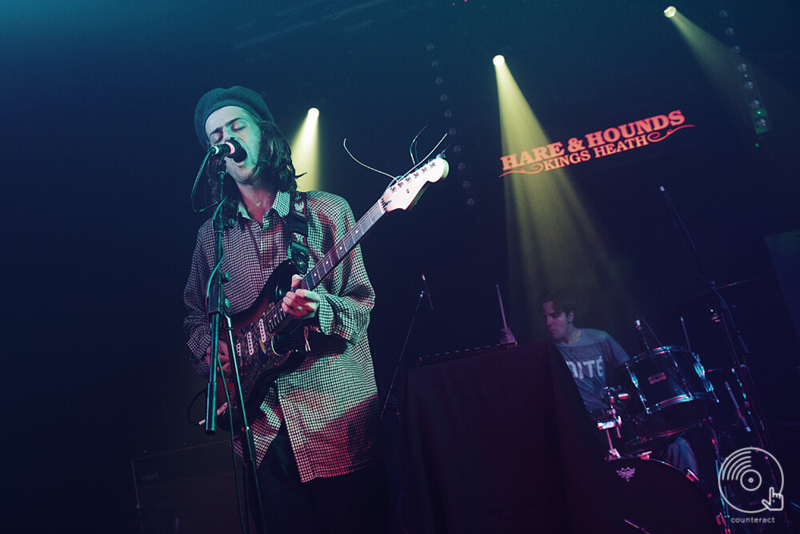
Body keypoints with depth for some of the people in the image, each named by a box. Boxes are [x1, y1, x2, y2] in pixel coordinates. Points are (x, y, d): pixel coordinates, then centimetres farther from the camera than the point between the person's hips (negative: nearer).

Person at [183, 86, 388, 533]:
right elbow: (195, 316, 19)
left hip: (338, 421, -3)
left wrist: (320, 309, -23)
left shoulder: (326, 211, 0)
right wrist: (212, 354, -1)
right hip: (262, 429, 3)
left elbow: (362, 305, -3)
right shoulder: (213, 234, 11)